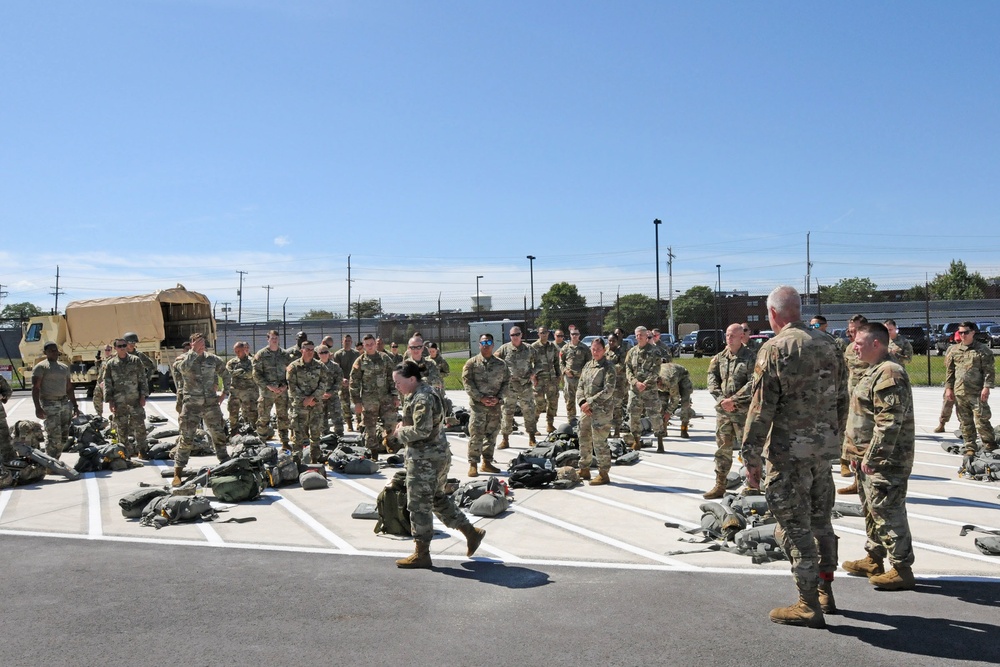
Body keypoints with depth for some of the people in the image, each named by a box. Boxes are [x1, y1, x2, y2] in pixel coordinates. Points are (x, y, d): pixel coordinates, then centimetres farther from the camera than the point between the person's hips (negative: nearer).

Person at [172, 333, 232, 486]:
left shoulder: (212, 359, 7)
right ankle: (178, 473, 0)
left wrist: (224, 393, 11)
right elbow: (183, 367, -26)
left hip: (211, 403, 3)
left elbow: (226, 376, 18)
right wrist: (194, 351, -25)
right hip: (191, 405, -3)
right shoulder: (184, 359, -1)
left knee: (219, 435, 10)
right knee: (186, 438, -5)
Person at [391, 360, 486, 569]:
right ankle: (471, 532, 26)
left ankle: (421, 554, 12)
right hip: (436, 455, 11)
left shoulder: (423, 398, -21)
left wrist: (400, 432, -11)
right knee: (437, 498, 20)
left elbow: (422, 430, -27)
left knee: (419, 505, 1)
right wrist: (403, 426, 5)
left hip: (426, 458, -11)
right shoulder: (421, 393, 11)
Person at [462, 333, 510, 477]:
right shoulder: (472, 363, -1)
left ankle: (487, 462, 21)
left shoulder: (500, 364, 8)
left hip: (495, 405, 4)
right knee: (476, 434, -7)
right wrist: (481, 398, -14)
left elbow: (506, 382, 9)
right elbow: (467, 382, -6)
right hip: (477, 405, -4)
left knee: (492, 434, 10)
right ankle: (473, 464, -1)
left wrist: (498, 398, -6)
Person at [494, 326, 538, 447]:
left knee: (529, 411, 6)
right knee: (507, 412, 0)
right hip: (510, 386, -1)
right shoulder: (505, 348, 1)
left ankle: (532, 438, 17)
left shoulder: (529, 349, 6)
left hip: (526, 385, 2)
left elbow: (536, 362, 19)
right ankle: (505, 439, 8)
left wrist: (533, 374, 5)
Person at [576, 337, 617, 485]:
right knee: (584, 440, 15)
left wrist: (590, 402, -17)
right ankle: (584, 470, 28)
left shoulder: (608, 367, -7)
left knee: (599, 442, -5)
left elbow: (608, 391, -16)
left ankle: (603, 474, 4)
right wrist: (582, 402, -5)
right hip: (586, 410, 7)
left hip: (602, 410, -7)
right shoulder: (587, 366, 14)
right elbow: (580, 387, 13)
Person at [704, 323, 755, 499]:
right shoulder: (719, 358, 10)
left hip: (743, 410, -5)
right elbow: (712, 380, 5)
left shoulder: (750, 358, -6)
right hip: (722, 410, 5)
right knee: (722, 448, 10)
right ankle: (719, 486, 17)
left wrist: (733, 400, -17)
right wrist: (721, 400, -9)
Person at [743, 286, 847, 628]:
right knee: (820, 519, 19)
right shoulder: (828, 344, 8)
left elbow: (761, 408, -15)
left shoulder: (775, 348, -13)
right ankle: (825, 592, 30)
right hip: (824, 448, 7)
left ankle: (809, 605, 8)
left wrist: (751, 458, -9)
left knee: (794, 526, 2)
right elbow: (842, 400, 13)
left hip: (789, 451, -7)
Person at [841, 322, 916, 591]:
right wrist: (864, 456, 21)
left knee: (887, 511, -4)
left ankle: (901, 570, 5)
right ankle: (874, 560, 32)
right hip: (871, 457, 11)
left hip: (885, 459, -11)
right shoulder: (876, 370, 14)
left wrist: (872, 457, -24)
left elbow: (889, 422, -26)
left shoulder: (889, 374, -20)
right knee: (872, 508, 19)